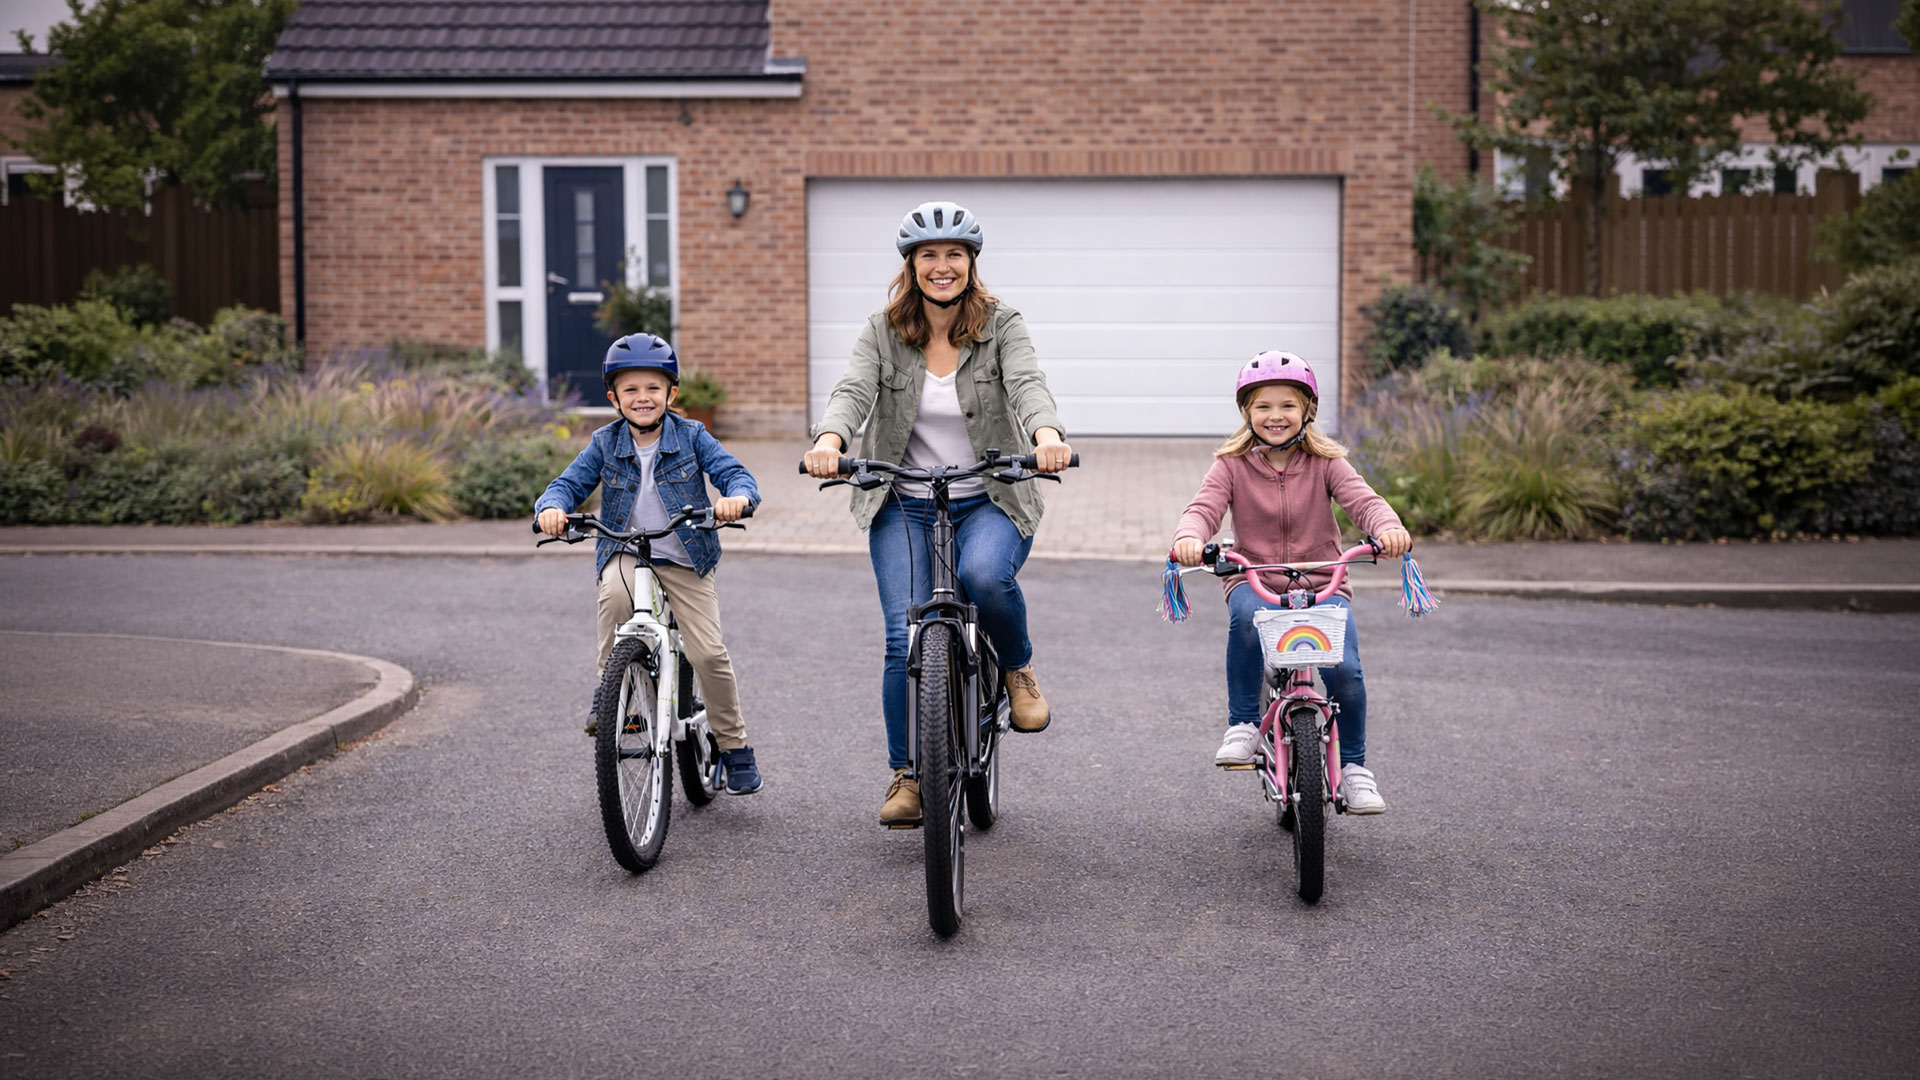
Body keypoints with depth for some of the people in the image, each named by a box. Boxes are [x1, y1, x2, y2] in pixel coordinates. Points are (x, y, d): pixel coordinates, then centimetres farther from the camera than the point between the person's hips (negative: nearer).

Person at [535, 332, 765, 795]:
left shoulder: (691, 436, -4)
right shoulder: (605, 444, 1)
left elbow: (734, 473, -12)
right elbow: (568, 483, -5)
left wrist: (737, 497, -37)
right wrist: (552, 507, -29)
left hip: (685, 558, -1)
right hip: (624, 552, 1)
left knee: (708, 653, -14)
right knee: (615, 589, -35)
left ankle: (735, 747, 7)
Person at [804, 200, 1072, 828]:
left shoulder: (1001, 326, -1)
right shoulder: (883, 333, 2)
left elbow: (1026, 384, -20)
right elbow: (854, 390, -14)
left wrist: (1046, 433, -43)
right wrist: (829, 438, -38)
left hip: (989, 503, -1)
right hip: (904, 507, 1)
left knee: (984, 576, -34)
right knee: (906, 639, -11)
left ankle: (1019, 670, -2)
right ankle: (906, 775, 6)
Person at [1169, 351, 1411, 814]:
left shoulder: (1324, 463, 2)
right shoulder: (1232, 465, 1)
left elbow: (1363, 500, -12)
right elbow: (1203, 508, -13)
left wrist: (1388, 527, -36)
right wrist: (1189, 538, -38)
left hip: (1322, 584, 1)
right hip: (1254, 580, 0)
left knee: (1343, 668, -22)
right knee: (1248, 616, -37)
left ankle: (1353, 765, 3)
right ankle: (1243, 725, -19)